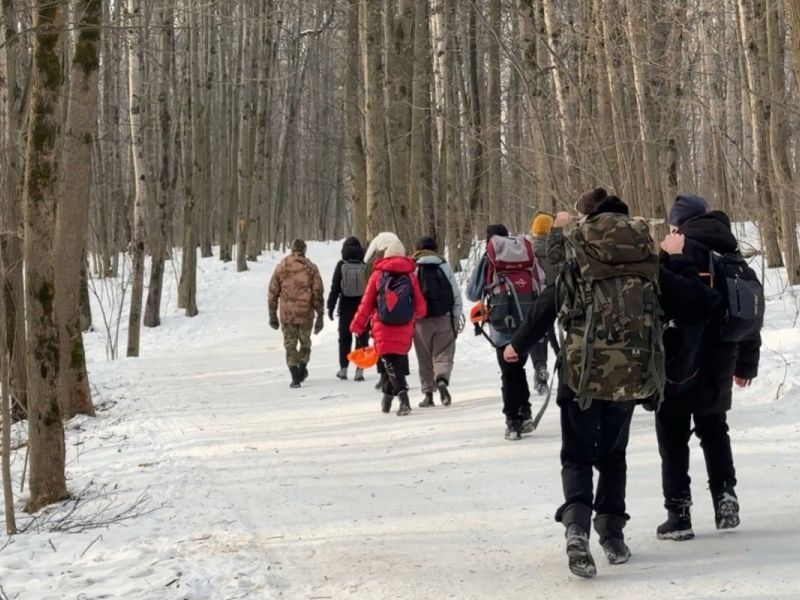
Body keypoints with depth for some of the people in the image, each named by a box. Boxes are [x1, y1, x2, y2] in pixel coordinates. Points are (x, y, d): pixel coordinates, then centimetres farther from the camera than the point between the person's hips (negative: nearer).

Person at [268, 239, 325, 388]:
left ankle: (295, 377, -1)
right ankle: (302, 370, 23)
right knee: (305, 343, 21)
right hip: (306, 314, 0)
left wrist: (272, 315, 12)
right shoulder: (311, 268, -2)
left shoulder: (281, 267, 2)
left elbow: (272, 293, 4)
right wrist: (320, 316, 0)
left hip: (287, 314, 0)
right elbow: (318, 293, -4)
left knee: (290, 345, 7)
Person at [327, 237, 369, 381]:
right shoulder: (365, 266, -3)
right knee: (362, 338, 5)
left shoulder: (341, 266, -4)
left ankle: (343, 369, 17)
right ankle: (359, 370, -2)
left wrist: (331, 306, 4)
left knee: (345, 338, 13)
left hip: (346, 307, 0)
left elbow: (335, 288, -3)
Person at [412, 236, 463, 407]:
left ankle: (428, 392, 10)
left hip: (422, 321, 0)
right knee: (443, 355, 3)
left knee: (425, 359, 10)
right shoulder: (445, 267, 2)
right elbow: (456, 294, 2)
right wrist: (457, 318, 8)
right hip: (444, 319, 0)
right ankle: (442, 379, -24)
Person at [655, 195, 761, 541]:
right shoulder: (732, 255, 11)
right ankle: (725, 497, 15)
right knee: (714, 429, 22)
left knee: (673, 435, 2)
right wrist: (746, 364, 26)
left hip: (681, 363, -6)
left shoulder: (679, 252, -12)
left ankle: (678, 512, 0)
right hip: (719, 365, 6)